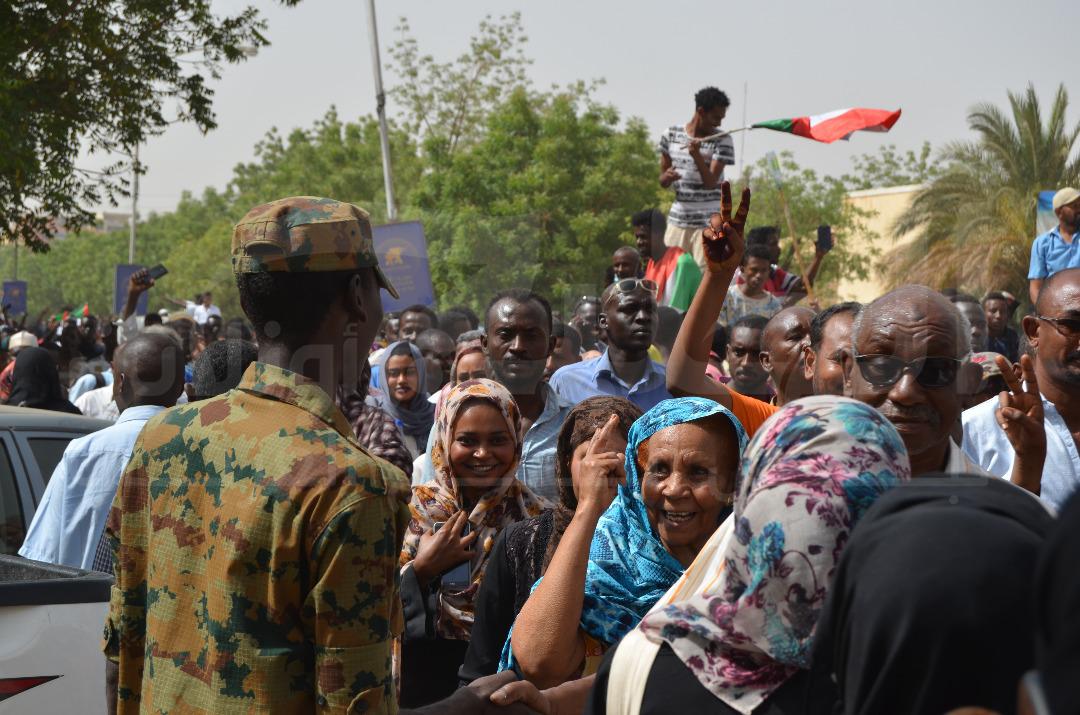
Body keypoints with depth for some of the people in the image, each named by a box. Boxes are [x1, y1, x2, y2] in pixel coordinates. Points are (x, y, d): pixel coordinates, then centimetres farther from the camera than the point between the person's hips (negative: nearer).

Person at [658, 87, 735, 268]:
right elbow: (663, 181, 12)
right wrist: (667, 177, -12)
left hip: (708, 221, -3)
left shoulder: (722, 141, -3)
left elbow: (711, 183, -12)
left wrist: (697, 155, -28)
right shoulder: (670, 135, 6)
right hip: (677, 219, 4)